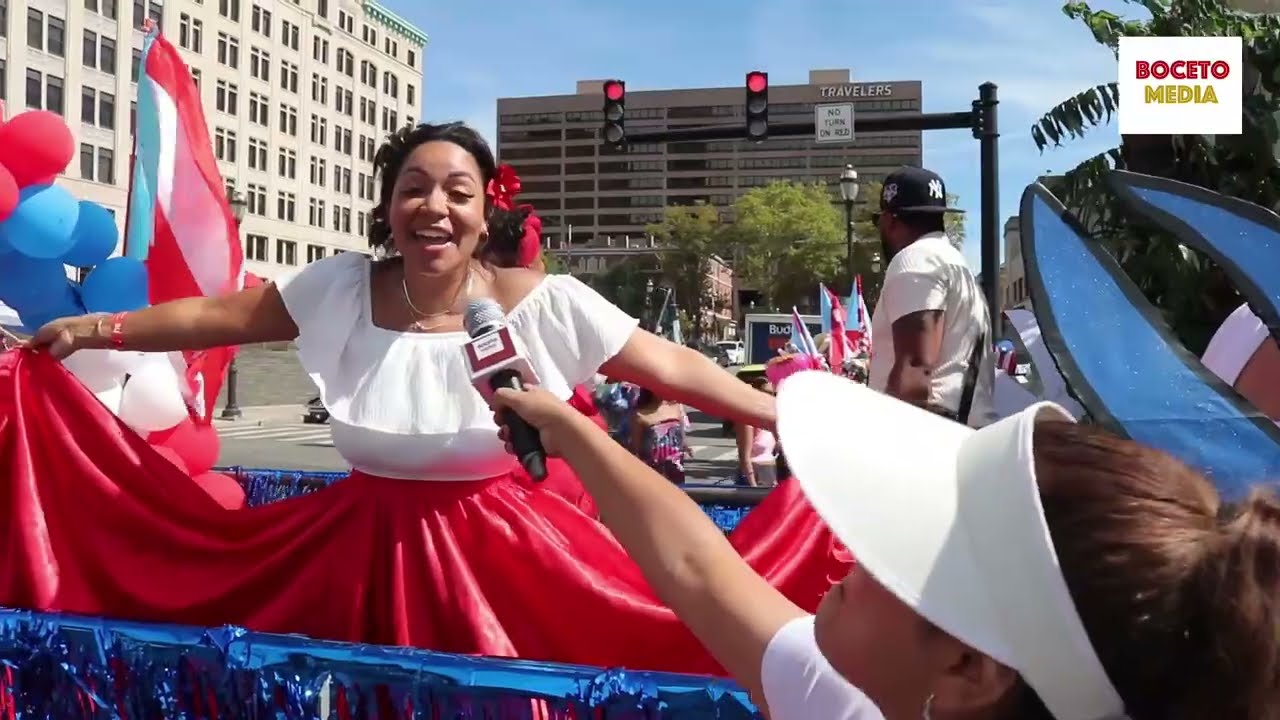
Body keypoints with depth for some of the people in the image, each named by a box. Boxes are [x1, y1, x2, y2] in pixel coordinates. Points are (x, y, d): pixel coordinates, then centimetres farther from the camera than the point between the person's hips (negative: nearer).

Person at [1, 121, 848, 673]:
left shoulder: (542, 303, -13)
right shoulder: (343, 287, -5)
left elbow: (670, 365, -11)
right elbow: (222, 316, 6)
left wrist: (788, 416, -13)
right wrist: (93, 329, 8)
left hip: (506, 545, -2)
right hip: (363, 542, 3)